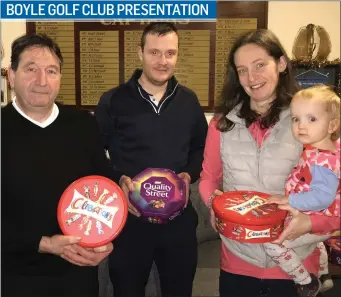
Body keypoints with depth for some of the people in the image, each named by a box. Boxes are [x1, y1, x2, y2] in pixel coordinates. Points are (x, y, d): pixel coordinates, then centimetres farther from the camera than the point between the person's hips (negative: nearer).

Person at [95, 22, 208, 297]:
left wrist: (189, 175, -6)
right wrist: (118, 180, -18)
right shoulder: (113, 101, -5)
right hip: (129, 218, -2)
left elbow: (201, 148, 13)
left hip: (178, 218, 3)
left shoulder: (188, 101, 6)